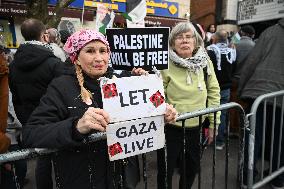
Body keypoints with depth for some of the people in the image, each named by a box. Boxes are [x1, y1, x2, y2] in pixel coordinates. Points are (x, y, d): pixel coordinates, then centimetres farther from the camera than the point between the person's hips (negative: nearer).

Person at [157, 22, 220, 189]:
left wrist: (213, 123, 4)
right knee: (166, 170, 12)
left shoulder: (205, 63, -1)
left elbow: (214, 92, 4)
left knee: (192, 168, 22)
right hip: (171, 128, -3)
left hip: (197, 127, 4)